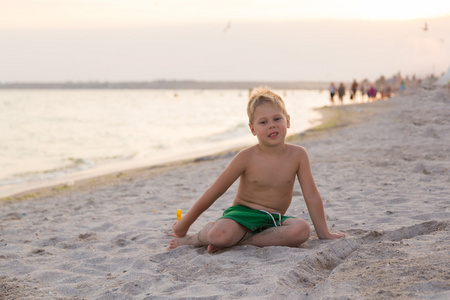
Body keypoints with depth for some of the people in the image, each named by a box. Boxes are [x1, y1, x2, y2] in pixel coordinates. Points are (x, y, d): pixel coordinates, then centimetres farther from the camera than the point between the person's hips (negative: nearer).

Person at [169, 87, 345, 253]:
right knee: (219, 235, -38)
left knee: (302, 229, -32)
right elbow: (214, 192, -3)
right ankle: (196, 238, -1)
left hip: (274, 221, 3)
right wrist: (185, 223, 1)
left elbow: (312, 196, 3)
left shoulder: (297, 155, -3)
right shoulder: (247, 157, -8)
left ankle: (239, 242, -22)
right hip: (243, 213, -3)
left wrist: (323, 233, 4)